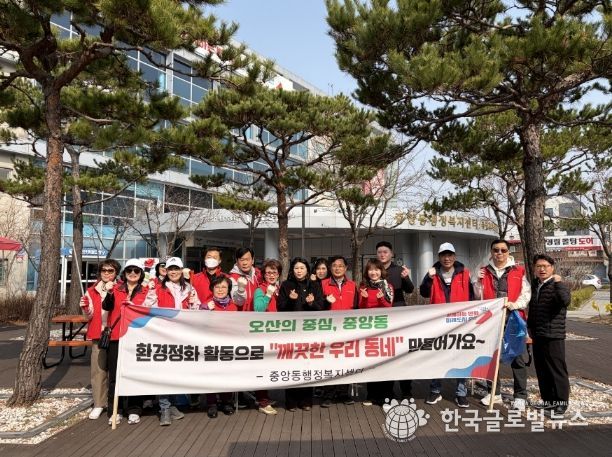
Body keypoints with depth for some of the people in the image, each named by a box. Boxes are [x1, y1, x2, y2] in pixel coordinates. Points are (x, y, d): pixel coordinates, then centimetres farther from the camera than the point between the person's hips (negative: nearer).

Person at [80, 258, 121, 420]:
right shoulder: (92, 291, 8)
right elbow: (90, 315, 7)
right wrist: (85, 308, -15)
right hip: (99, 334, 2)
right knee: (98, 369, 2)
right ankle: (98, 404, 12)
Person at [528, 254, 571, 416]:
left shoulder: (558, 285, -7)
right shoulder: (534, 285, 14)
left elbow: (565, 301, -30)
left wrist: (558, 283, -30)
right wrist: (530, 330, 21)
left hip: (553, 336, -7)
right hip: (538, 336, 7)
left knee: (557, 370, -2)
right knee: (541, 370, 13)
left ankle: (561, 402, 9)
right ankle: (548, 400, 24)